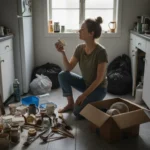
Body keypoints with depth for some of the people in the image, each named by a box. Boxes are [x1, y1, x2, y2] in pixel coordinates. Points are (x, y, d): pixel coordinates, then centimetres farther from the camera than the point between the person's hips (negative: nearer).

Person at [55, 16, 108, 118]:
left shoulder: (101, 51, -25)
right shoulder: (80, 48, -6)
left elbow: (99, 78, -23)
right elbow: (69, 68, -4)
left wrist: (84, 95, -24)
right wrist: (63, 53, -20)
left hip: (98, 88, -6)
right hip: (85, 83, 6)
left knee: (78, 112, -21)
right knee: (62, 75, -15)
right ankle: (70, 103, 2)